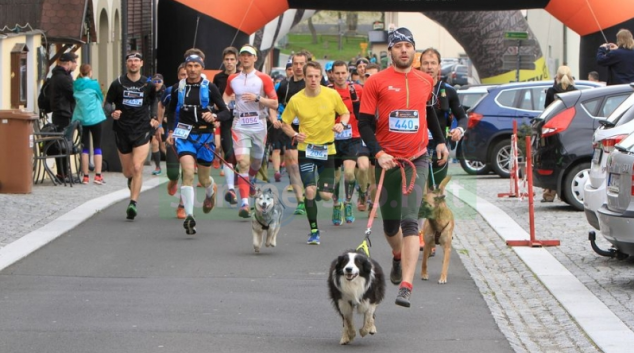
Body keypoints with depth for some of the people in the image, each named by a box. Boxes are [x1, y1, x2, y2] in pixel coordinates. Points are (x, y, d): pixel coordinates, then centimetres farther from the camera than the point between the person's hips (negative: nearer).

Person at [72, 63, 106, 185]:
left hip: (80, 118, 3)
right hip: (94, 118, -3)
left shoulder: (75, 85, 2)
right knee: (97, 146, 3)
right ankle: (98, 176, -4)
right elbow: (101, 100, 6)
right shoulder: (94, 84, -7)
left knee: (85, 147, 7)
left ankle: (85, 176, 4)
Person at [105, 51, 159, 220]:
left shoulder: (148, 84, 3)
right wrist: (112, 112, -17)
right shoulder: (118, 83, -1)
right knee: (127, 172, 10)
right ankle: (133, 183, 46)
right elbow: (108, 103, 4)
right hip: (122, 131, 1)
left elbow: (153, 101, 19)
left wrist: (154, 118, 4)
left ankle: (133, 203, -16)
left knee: (137, 168, -17)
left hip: (142, 131, -1)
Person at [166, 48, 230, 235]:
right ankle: (189, 216, -23)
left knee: (204, 179, 11)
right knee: (188, 172, -21)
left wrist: (214, 116, -24)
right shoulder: (178, 88, 3)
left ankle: (211, 190, 50)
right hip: (184, 135, 0)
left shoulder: (210, 88, -3)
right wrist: (171, 131, 8)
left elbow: (226, 113, -3)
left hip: (205, 135, 0)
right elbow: (171, 110, 19)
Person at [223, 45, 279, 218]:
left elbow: (274, 103, -3)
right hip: (240, 124, 0)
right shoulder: (232, 79, 7)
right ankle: (245, 203, -21)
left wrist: (257, 98, -17)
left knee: (256, 161, 15)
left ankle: (251, 179, 53)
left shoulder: (264, 79, -1)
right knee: (243, 162, -16)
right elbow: (226, 94, 26)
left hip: (258, 124, 0)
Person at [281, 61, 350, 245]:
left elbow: (345, 113, 9)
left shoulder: (332, 95, -6)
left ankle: (321, 187, 38)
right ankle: (313, 231, 1)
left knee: (326, 195, -2)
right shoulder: (296, 100, -8)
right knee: (310, 191, -15)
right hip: (306, 149, -1)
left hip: (327, 150, 1)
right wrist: (294, 134, -17)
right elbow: (285, 123, 3)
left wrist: (341, 124, -13)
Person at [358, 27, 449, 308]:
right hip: (387, 160, 0)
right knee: (390, 222, 12)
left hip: (417, 160, 0)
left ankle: (406, 286, -20)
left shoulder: (426, 81, 6)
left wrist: (440, 140, 21)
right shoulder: (376, 82, -4)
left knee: (410, 221, -13)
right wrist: (378, 153, -18)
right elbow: (365, 123, -6)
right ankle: (398, 256, 47)